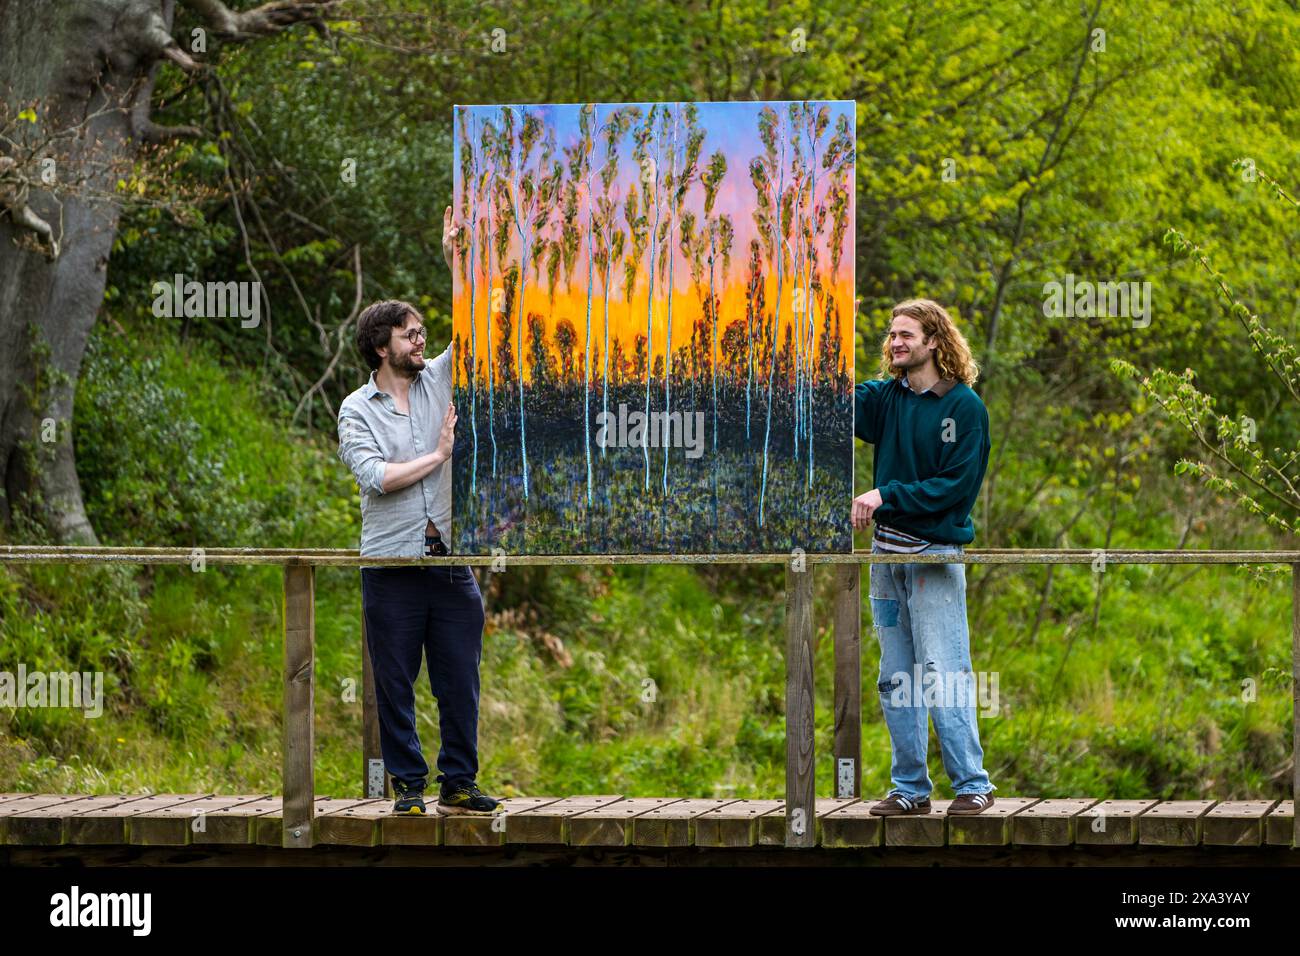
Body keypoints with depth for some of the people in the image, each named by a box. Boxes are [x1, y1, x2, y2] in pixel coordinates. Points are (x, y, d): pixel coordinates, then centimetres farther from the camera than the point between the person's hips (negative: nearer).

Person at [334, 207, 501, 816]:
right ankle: (408, 783, 10)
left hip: (450, 560, 3)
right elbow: (374, 475, -13)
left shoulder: (438, 380, 10)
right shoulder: (357, 410, 0)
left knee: (460, 679, 4)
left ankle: (459, 783, 12)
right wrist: (438, 455, -7)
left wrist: (456, 260, -3)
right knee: (395, 683, 2)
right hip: (392, 562, -3)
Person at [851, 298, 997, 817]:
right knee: (895, 679, 8)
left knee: (942, 676, -9)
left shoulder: (964, 405, -6)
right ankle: (909, 788, 14)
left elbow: (957, 484, -11)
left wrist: (885, 496, -15)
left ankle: (972, 785, -3)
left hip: (936, 553, -6)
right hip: (887, 550, 6)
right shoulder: (885, 398, 10)